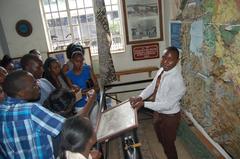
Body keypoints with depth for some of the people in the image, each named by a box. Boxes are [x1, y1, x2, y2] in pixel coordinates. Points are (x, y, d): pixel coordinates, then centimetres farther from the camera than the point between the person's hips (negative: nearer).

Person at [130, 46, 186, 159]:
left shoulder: (177, 81, -32)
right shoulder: (162, 70, -7)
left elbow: (167, 105, -30)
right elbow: (152, 86, 3)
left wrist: (144, 104, -30)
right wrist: (140, 97, -14)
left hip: (169, 117, -8)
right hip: (158, 112, 8)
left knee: (168, 143, 16)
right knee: (161, 140, 30)